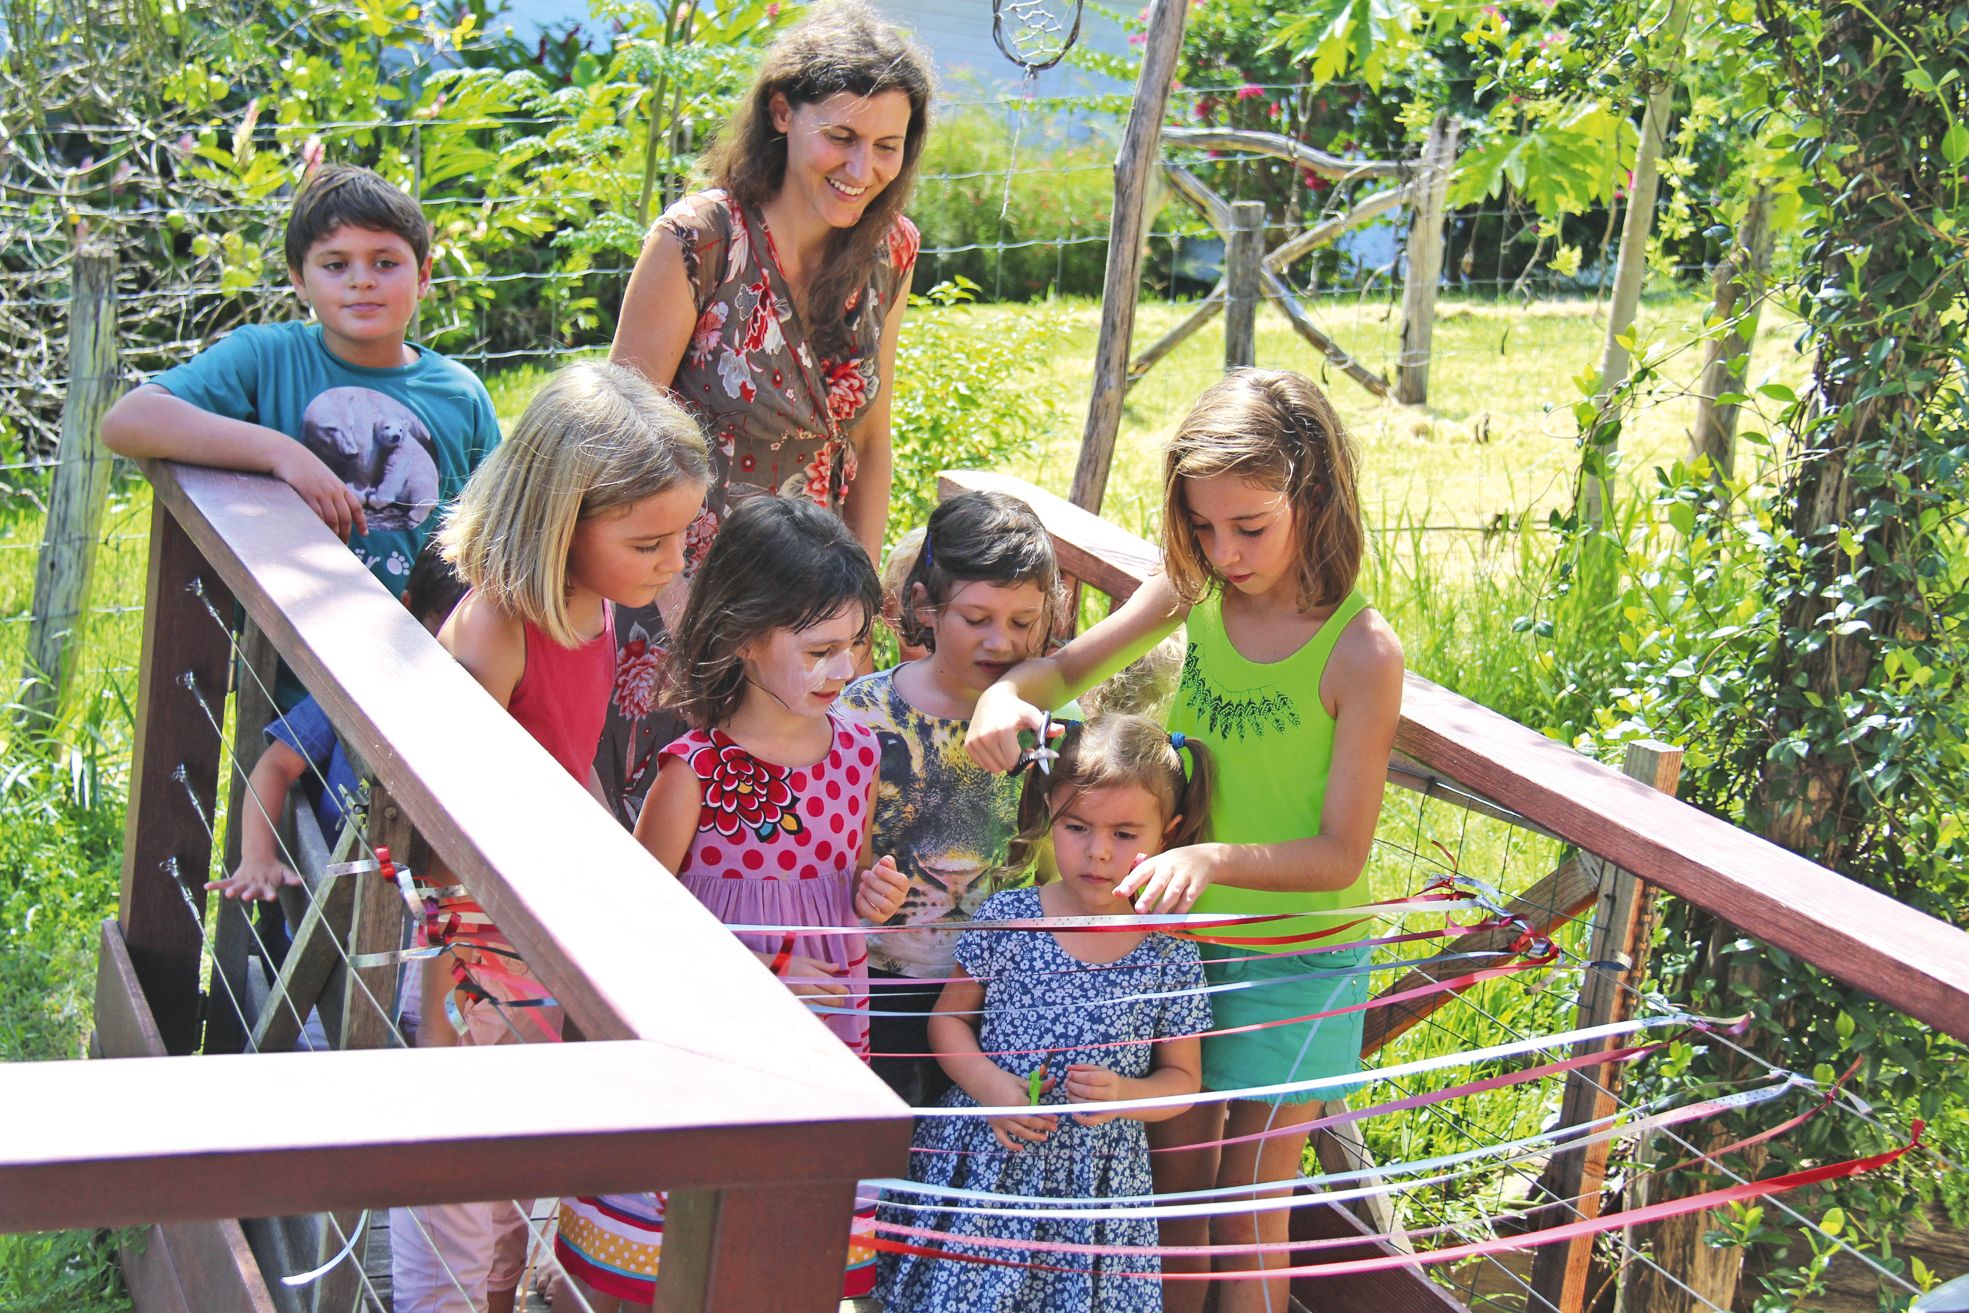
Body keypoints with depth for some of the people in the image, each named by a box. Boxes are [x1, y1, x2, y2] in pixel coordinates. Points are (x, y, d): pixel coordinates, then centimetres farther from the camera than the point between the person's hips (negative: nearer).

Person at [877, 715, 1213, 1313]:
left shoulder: (1170, 957, -4)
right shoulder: (1007, 920, -4)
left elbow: (1183, 1079, 4)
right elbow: (949, 1019, 5)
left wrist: (1123, 1095, -17)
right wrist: (989, 1084, -13)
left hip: (1093, 1185, 0)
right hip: (983, 1163, 0)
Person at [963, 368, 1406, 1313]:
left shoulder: (1359, 651, -22)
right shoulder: (1196, 592, -7)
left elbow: (1342, 854, -21)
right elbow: (1073, 666, 7)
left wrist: (1218, 860, -36)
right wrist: (1008, 691, -16)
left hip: (1292, 956, -4)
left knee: (1248, 1206, 8)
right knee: (1172, 1182, 15)